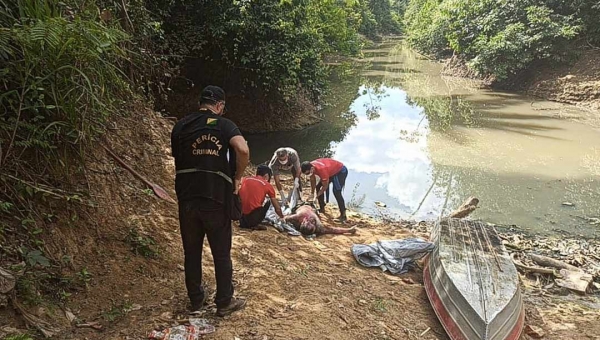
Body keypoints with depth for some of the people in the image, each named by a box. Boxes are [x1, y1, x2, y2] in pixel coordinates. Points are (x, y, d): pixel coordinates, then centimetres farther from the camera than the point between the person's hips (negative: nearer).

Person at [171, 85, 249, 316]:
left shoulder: (181, 126, 10)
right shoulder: (224, 125, -2)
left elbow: (177, 157, 11)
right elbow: (243, 150, -20)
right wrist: (237, 177, -6)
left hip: (187, 196, 3)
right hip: (216, 197, -3)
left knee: (191, 251, 16)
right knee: (221, 253, 10)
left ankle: (196, 299, 29)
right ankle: (225, 302, 19)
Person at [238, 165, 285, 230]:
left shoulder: (245, 179, 13)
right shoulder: (267, 185, 7)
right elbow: (277, 208, 16)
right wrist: (282, 218, 34)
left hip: (240, 215, 4)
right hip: (254, 218, -4)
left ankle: (243, 222, 17)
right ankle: (253, 225, 6)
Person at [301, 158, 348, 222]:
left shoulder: (321, 169, -39)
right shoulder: (310, 167, -16)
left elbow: (325, 186, -27)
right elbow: (313, 181, 0)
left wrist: (316, 196, -20)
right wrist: (312, 194, -2)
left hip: (341, 171, -9)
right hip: (331, 172, 9)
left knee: (336, 192, -22)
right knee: (318, 187, 6)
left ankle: (343, 215, -20)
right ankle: (322, 208, 19)